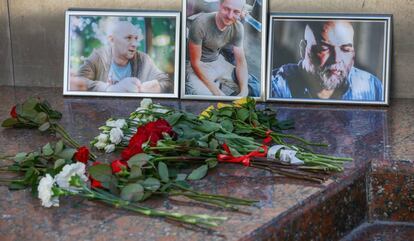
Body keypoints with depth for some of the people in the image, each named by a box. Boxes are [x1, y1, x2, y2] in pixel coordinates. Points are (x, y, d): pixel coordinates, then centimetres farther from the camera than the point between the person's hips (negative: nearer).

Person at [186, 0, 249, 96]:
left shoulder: (238, 28, -13)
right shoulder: (200, 23, -28)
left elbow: (241, 61, -9)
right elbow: (195, 62, -23)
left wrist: (244, 91, -27)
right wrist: (216, 91, -28)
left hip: (218, 62, 6)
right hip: (198, 66, -5)